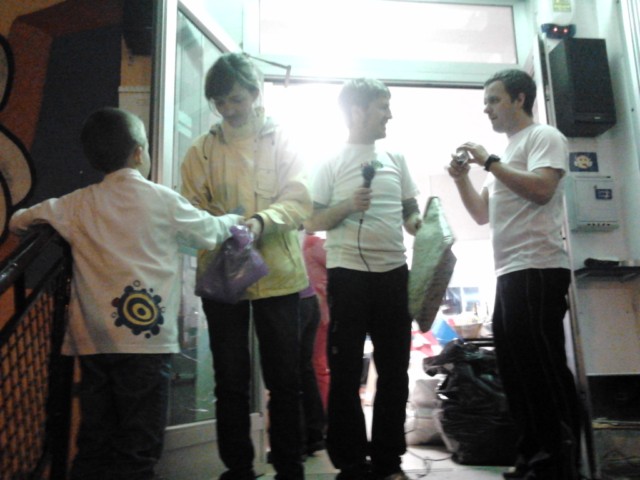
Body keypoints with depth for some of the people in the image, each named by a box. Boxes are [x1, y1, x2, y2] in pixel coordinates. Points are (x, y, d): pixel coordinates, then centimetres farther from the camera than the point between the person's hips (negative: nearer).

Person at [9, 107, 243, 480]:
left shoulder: (78, 204, 6)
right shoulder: (162, 199, -3)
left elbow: (19, 221, 17)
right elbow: (209, 233, 12)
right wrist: (234, 220, 32)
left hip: (94, 343, 4)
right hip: (147, 339, -4)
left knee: (94, 448, 15)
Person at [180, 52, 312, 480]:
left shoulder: (282, 141, 5)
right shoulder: (203, 150, 9)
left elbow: (299, 201, -6)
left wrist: (261, 221, -25)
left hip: (277, 273, -1)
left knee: (285, 380, 7)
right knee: (231, 381, 9)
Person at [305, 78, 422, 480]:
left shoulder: (396, 159, 13)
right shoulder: (331, 162, 1)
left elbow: (410, 212, 17)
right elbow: (313, 222, 0)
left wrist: (426, 229, -3)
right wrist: (348, 206, -15)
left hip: (394, 272, 4)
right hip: (348, 274, -4)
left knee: (394, 369, 8)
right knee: (346, 371, 2)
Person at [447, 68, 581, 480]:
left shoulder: (544, 137, 0)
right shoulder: (510, 151, 25)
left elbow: (541, 189, -19)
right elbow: (483, 214, 25)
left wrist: (489, 162, -12)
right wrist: (462, 178, 11)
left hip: (538, 272, -10)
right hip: (510, 275, 10)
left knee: (544, 369, -8)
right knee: (517, 370, 11)